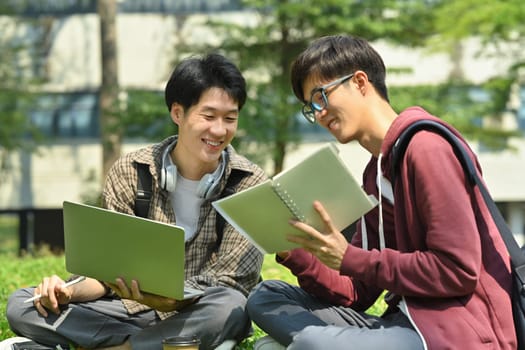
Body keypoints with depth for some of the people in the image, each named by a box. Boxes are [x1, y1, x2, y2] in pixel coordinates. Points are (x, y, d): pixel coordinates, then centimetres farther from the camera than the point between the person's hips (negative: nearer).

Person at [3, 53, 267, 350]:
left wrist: (167, 300, -33)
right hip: (134, 309, 2)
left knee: (231, 308, -38)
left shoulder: (251, 184, -7)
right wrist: (70, 292, -23)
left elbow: (230, 283, -14)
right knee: (22, 306, -15)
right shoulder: (130, 173, -2)